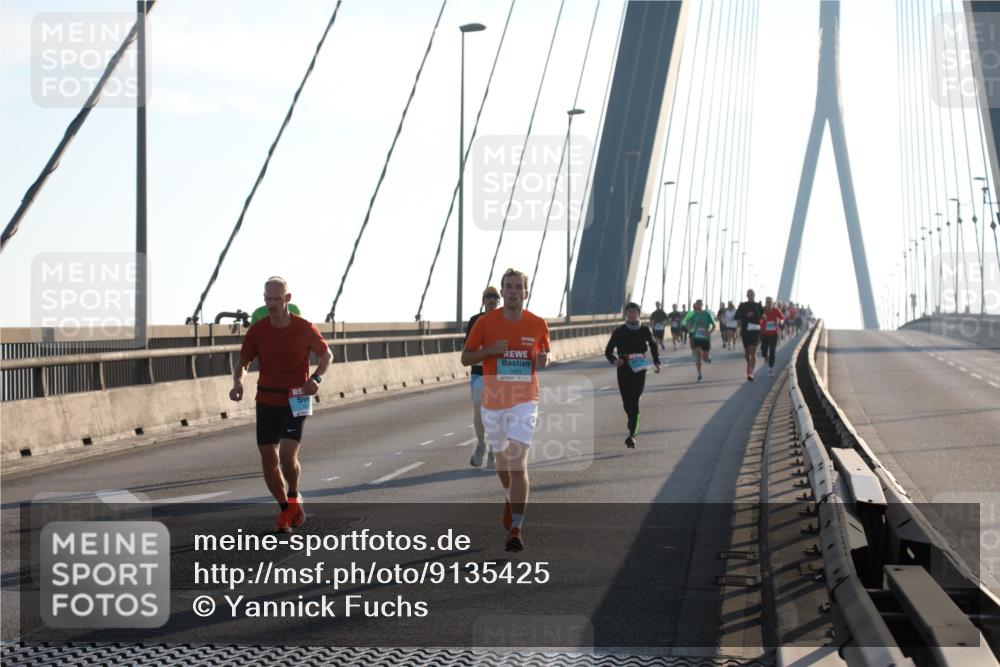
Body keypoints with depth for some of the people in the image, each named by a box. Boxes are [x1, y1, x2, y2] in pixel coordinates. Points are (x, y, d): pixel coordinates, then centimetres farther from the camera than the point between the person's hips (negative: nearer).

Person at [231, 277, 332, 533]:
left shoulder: (305, 328, -8)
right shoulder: (256, 331, -4)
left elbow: (326, 355, 7)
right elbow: (243, 363, 6)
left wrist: (316, 378, -11)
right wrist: (238, 382, -15)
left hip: (295, 400, -3)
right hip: (266, 401, 3)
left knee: (287, 456, -16)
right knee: (269, 459, 0)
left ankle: (294, 497, 14)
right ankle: (286, 510, 19)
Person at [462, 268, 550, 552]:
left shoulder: (538, 324, 0)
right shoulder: (485, 322, -3)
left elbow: (544, 354, 17)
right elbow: (465, 358, 2)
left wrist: (543, 360, -7)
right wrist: (490, 350, -16)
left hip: (524, 402, -2)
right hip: (494, 401, 2)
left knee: (518, 460, -14)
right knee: (501, 457, 17)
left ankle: (516, 528, -16)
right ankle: (510, 499, 49)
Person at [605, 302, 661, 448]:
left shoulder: (645, 331, 2)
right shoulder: (619, 332, 0)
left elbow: (654, 345, 21)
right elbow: (608, 351, 2)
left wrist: (656, 362, 12)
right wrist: (614, 360, -18)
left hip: (639, 369, -2)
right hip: (623, 369, 2)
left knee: (634, 402, -14)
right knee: (627, 403, 11)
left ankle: (632, 435, -18)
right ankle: (633, 427, 40)